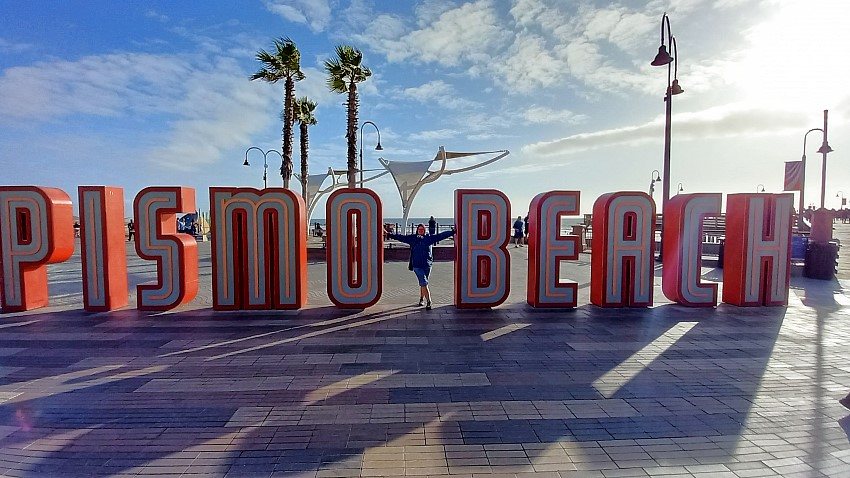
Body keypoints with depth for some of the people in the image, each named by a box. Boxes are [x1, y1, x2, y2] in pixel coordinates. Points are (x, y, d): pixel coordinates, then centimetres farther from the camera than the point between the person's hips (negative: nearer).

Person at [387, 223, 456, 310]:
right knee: (424, 283, -10)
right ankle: (428, 302, -9)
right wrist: (389, 235, 2)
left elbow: (441, 235, 6)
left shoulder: (430, 237, 5)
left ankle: (421, 298, 34)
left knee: (423, 283, 13)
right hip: (417, 265, -2)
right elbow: (400, 237, 6)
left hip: (427, 265, 2)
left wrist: (452, 232, 3)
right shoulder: (412, 238, 4)